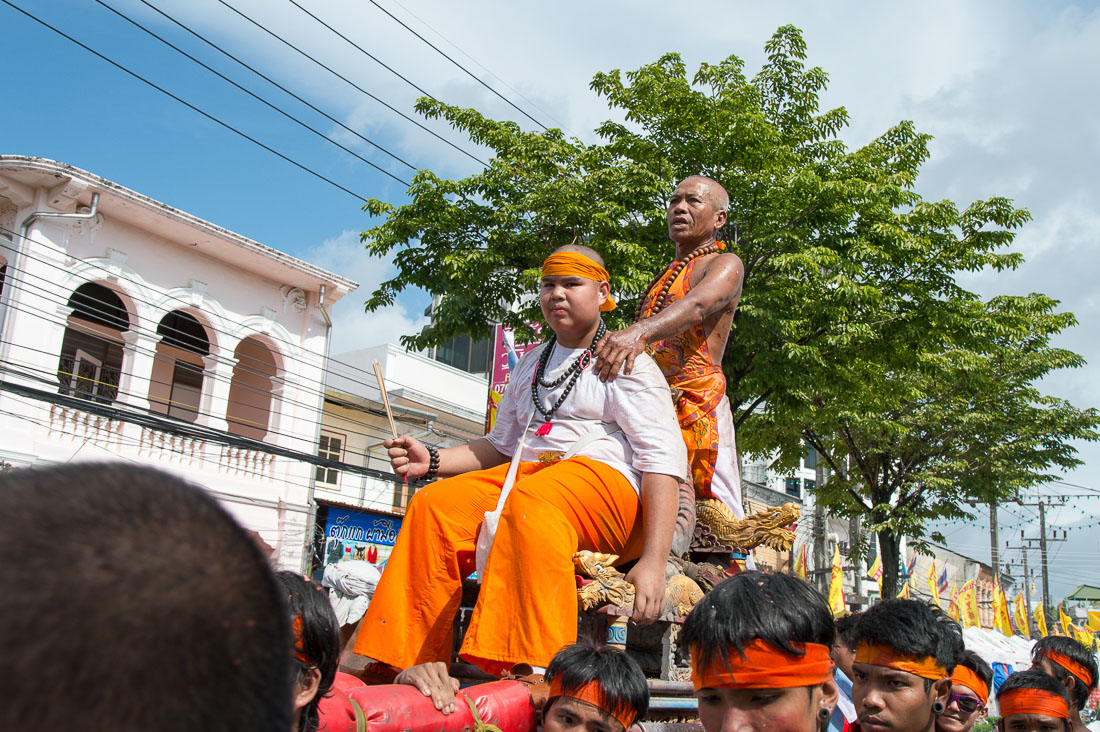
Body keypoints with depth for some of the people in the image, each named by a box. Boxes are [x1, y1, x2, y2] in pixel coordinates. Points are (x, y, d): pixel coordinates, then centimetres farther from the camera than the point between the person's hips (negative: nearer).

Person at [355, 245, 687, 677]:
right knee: (433, 504, -18)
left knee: (530, 501, -38)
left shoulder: (625, 363, 3)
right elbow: (500, 446, 31)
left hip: (603, 480, -6)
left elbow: (664, 460, -8)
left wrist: (653, 561, -20)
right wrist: (431, 461, 11)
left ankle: (537, 674, -47)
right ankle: (412, 665, -19)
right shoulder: (531, 365, 24)